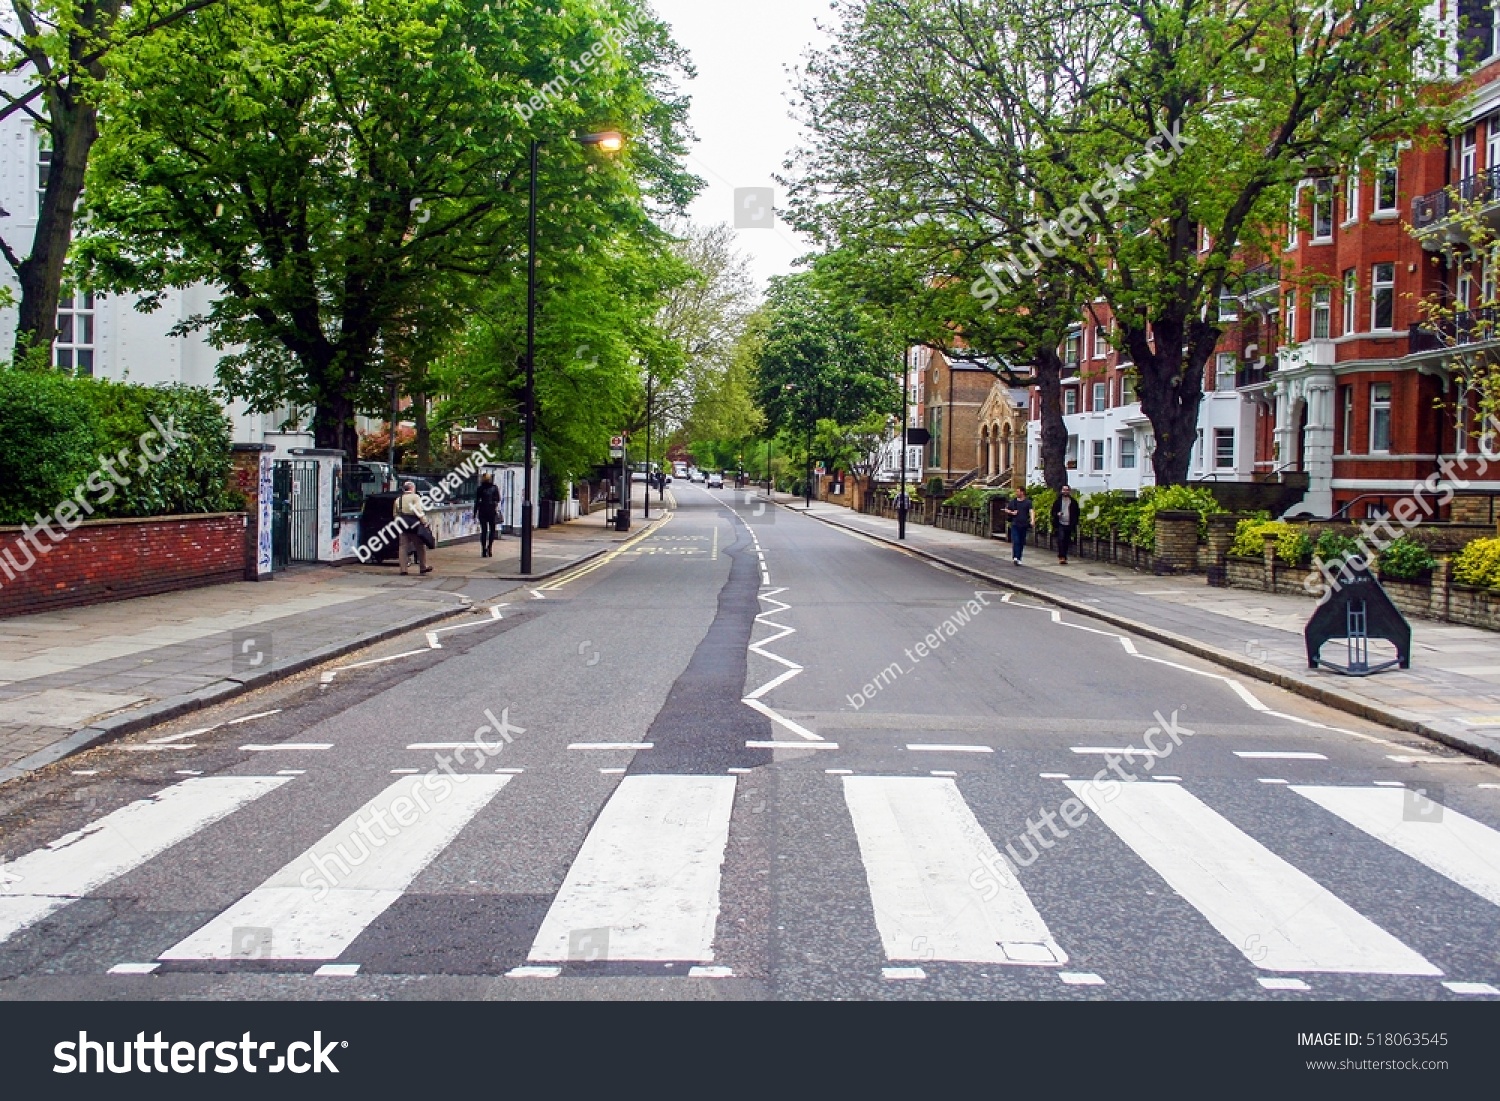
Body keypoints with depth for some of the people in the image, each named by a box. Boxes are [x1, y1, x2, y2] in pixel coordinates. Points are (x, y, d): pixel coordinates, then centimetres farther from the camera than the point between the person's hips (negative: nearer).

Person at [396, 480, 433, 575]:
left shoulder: (398, 499, 14)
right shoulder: (415, 497, -5)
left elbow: (396, 513, 14)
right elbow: (419, 511, -16)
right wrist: (424, 521, -12)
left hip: (403, 526, 5)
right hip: (414, 525, -5)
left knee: (403, 547, 5)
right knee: (420, 546, 9)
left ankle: (403, 569, 1)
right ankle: (423, 567, 16)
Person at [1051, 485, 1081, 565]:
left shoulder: (1073, 502, 6)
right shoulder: (1057, 501, 4)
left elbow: (1076, 513, 11)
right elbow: (1053, 512, 7)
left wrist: (1075, 524, 2)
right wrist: (1057, 514, -14)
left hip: (1069, 525, 2)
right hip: (1060, 524, -2)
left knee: (1066, 542, 6)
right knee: (1061, 539, -17)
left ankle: (1064, 557, 15)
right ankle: (1061, 557, -19)